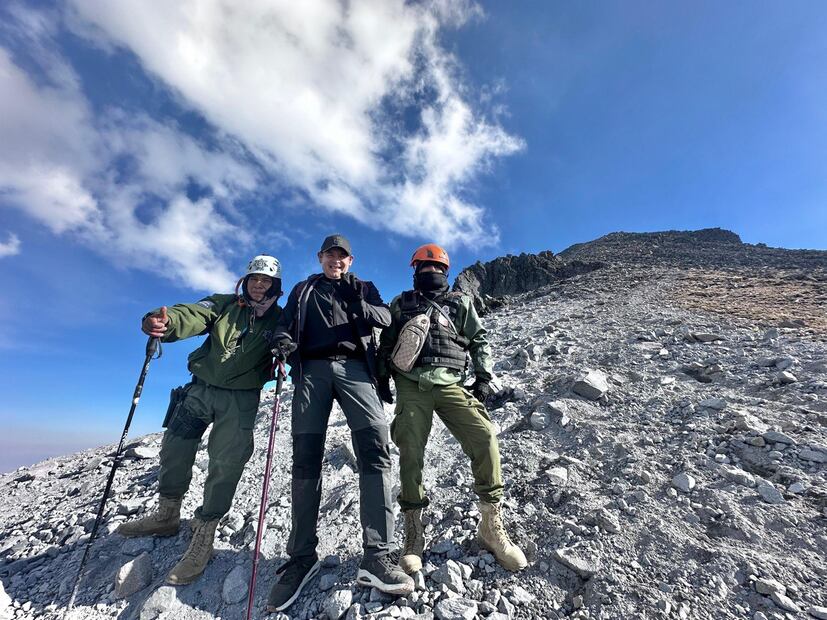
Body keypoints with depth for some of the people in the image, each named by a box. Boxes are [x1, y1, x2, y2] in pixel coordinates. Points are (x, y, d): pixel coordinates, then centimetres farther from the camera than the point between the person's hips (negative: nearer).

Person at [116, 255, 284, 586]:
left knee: (225, 465, -5)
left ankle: (203, 538, 13)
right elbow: (194, 316, -12)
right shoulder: (224, 304, 6)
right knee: (174, 450, 13)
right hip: (200, 388, 4)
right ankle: (167, 515, 37)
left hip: (240, 399, -3)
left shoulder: (279, 320, 2)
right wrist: (166, 322, -35)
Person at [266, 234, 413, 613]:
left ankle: (378, 555, -18)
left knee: (375, 447, -19)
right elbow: (285, 324, 15)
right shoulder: (303, 290, 27)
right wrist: (283, 340, -10)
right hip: (312, 369, 1)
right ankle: (302, 556, 5)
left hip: (353, 367, -1)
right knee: (306, 457, -6)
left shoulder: (364, 288, 25)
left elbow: (385, 317, 8)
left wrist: (361, 309, -15)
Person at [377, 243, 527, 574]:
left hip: (450, 384, 0)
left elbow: (480, 341, 16)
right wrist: (382, 379, 12)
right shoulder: (401, 304, 18)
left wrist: (484, 378, 6)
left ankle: (491, 527, 1)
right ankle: (414, 536, 12)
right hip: (411, 385, 0)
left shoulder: (460, 303, 18)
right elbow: (385, 344, 20)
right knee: (410, 453, -5)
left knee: (485, 439, -15)